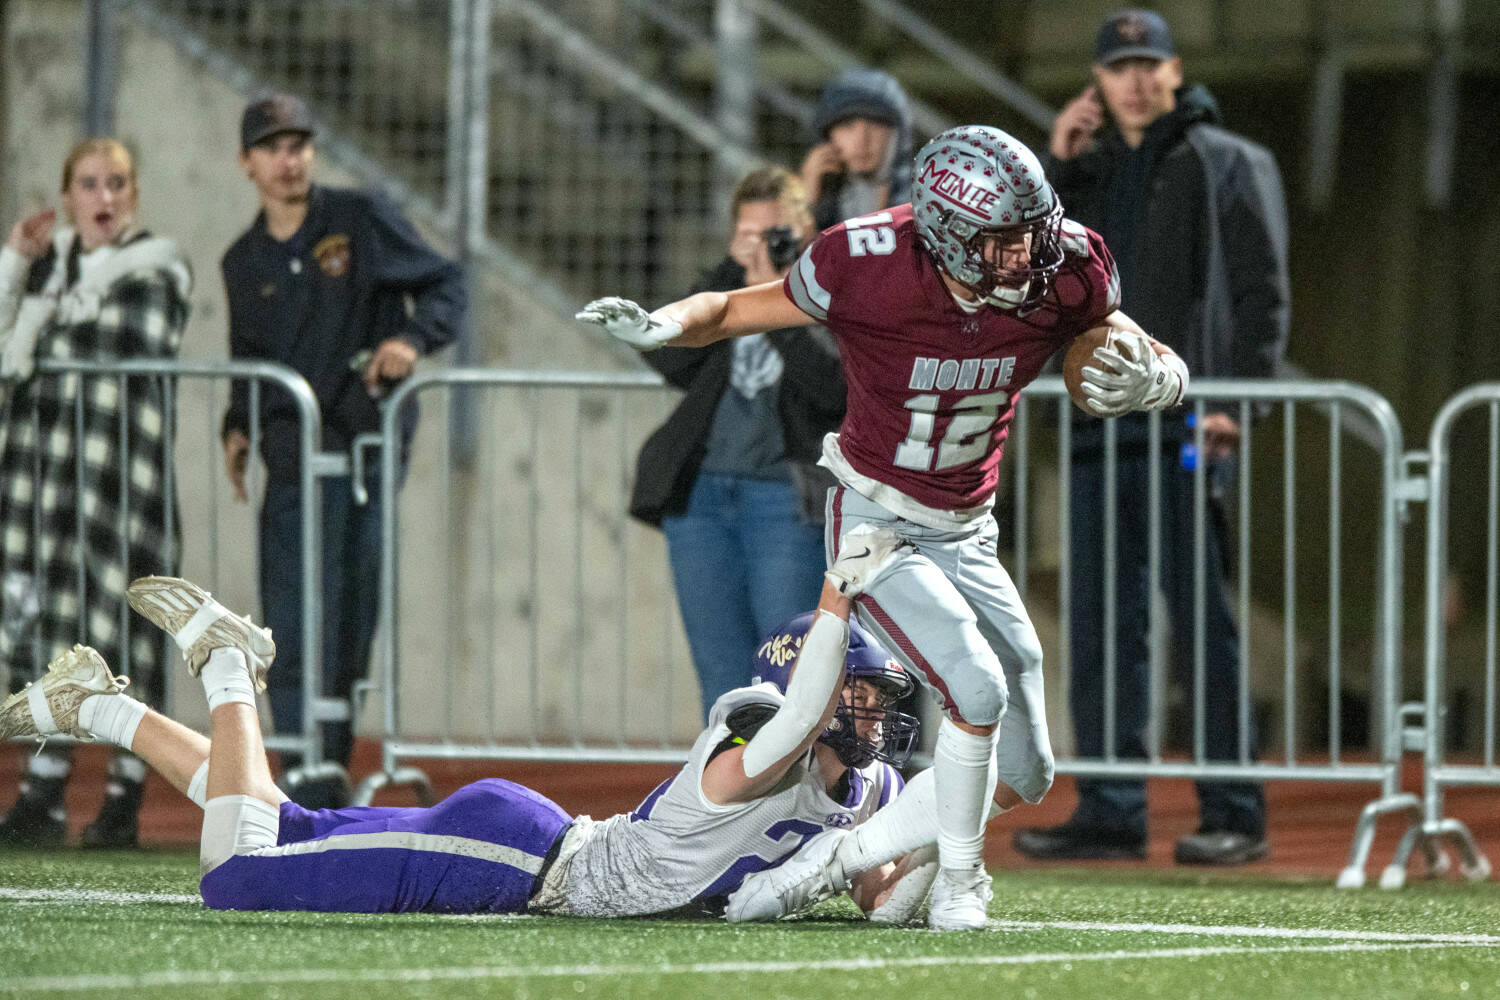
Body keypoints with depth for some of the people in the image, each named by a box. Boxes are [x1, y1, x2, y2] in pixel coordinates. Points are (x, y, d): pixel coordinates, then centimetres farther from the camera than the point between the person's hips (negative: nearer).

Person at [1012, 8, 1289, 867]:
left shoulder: (1227, 165, 3)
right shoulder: (1089, 170, 20)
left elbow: (1262, 292, -3)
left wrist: (1235, 400, -14)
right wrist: (1057, 171, 5)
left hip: (1185, 429, -6)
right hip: (1099, 426, 6)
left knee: (1203, 617, -6)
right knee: (1104, 626, 6)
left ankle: (1235, 812, -4)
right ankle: (1111, 812, 10)